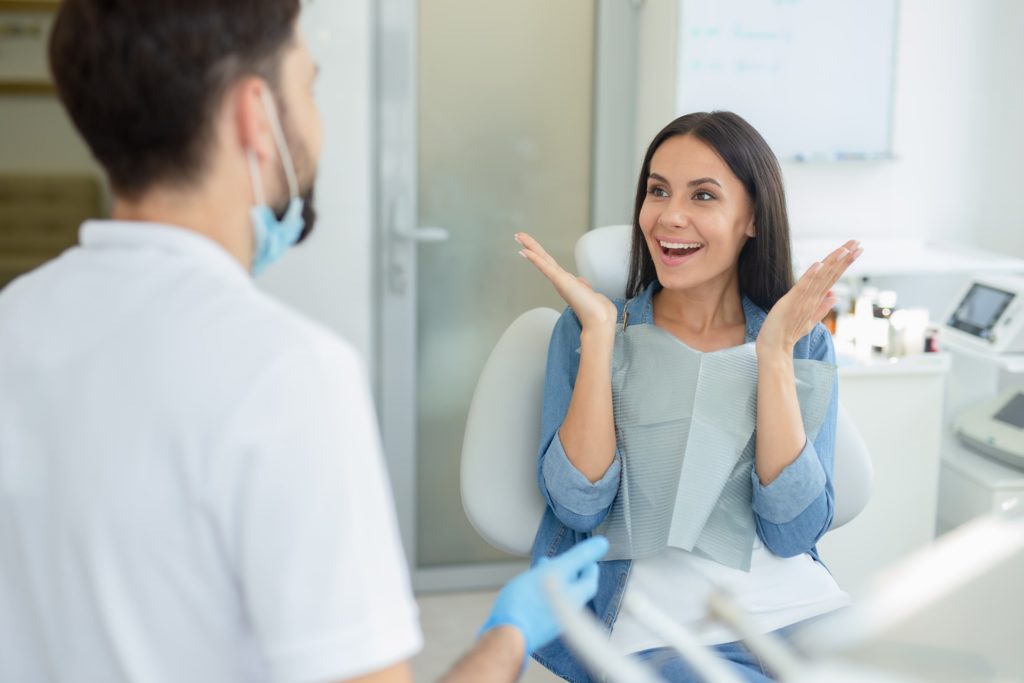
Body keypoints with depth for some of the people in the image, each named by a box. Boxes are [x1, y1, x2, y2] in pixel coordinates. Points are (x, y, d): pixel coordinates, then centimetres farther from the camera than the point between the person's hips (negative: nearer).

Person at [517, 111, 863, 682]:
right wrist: (599, 331, -13)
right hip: (658, 630, -2)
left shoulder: (804, 341, 5)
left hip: (799, 612, 3)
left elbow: (792, 533, -6)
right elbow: (578, 506, -10)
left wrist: (774, 351, -11)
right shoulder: (591, 330, 2)